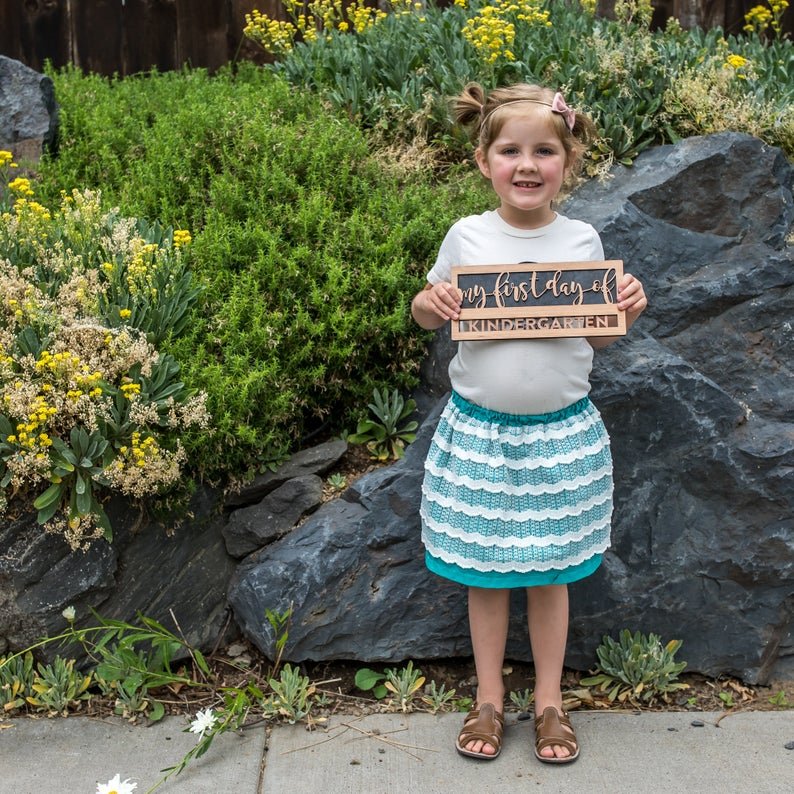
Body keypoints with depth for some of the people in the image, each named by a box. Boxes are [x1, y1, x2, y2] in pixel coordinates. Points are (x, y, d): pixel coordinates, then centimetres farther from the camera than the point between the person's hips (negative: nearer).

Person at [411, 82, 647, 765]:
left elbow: (596, 335, 7)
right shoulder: (467, 237, -5)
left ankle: (550, 701, 30)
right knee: (484, 571, 11)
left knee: (551, 572, 12)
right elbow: (426, 315, 7)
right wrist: (430, 303, -15)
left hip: (561, 432, 0)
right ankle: (489, 699, 30)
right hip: (479, 429, 0)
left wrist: (628, 311, -12)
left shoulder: (582, 241, -3)